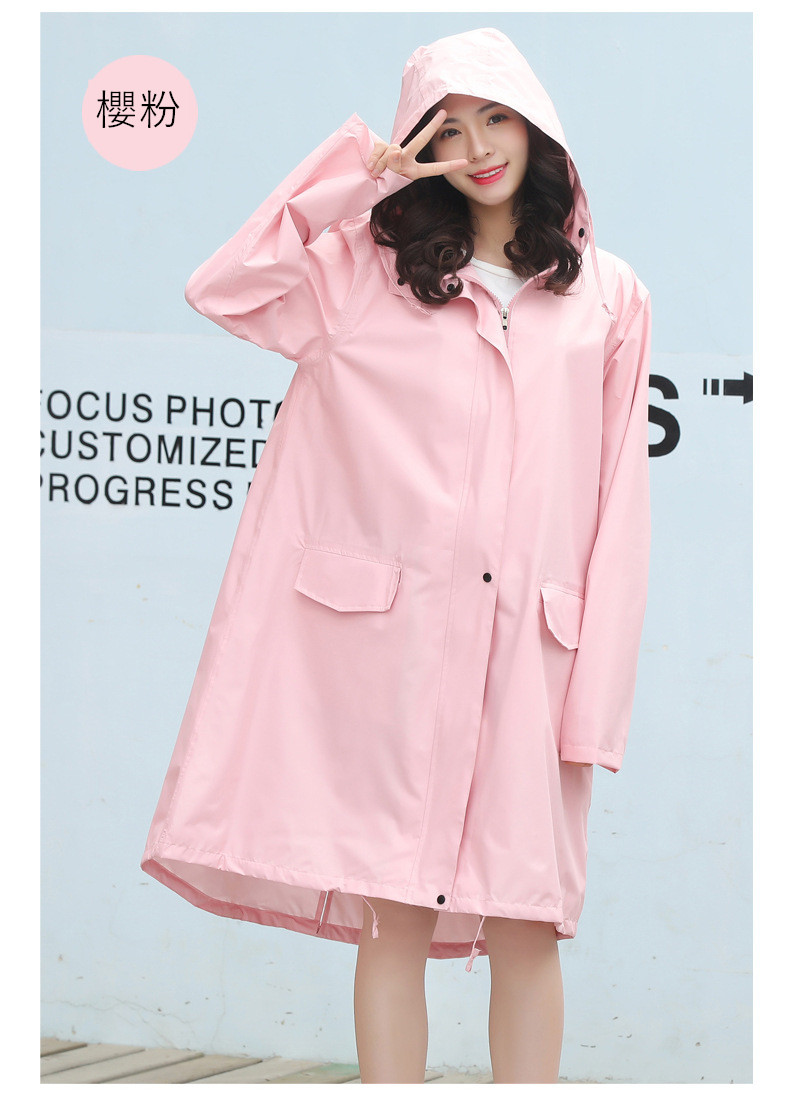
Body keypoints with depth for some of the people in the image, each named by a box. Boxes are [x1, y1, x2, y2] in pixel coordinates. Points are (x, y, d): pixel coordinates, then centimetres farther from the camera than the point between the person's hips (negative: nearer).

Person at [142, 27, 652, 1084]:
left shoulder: (608, 297, 11)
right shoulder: (371, 267, 11)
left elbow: (619, 508, 8)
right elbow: (223, 289, -5)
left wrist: (595, 705, 1)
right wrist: (362, 172, -1)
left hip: (532, 648, 1)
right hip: (393, 639, 0)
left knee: (526, 926, 1)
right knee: (394, 915, -1)